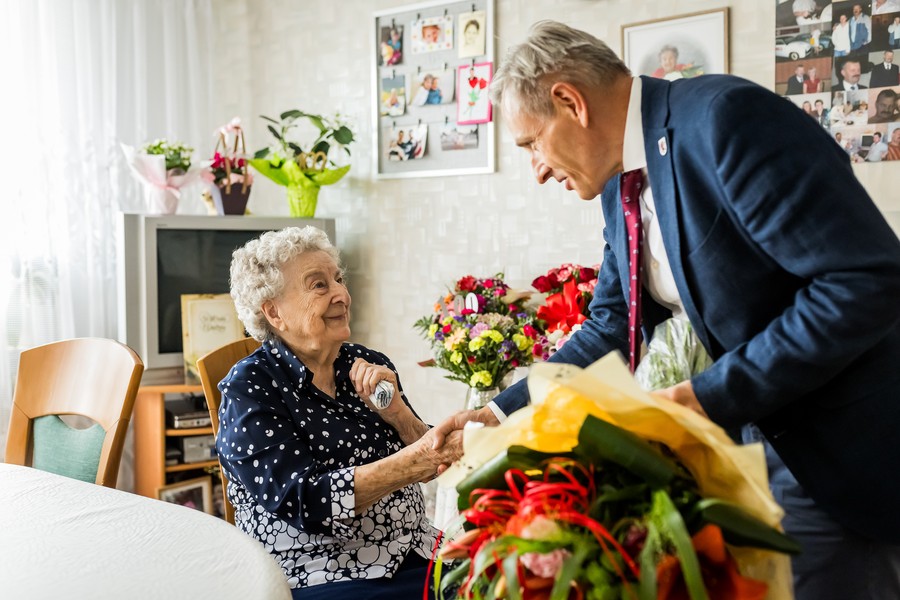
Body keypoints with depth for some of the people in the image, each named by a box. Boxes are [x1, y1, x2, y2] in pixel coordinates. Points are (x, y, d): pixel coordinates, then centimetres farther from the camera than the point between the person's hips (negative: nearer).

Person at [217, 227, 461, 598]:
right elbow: (304, 502, -18)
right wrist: (415, 458, -29)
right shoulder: (248, 389, -6)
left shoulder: (368, 365, 8)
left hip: (413, 555, 6)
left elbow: (426, 468, 7)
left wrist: (395, 410, -11)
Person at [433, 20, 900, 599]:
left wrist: (708, 396, -24)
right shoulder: (621, 186, 4)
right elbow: (610, 329, 13)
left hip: (844, 448, -8)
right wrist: (501, 412, 7)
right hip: (755, 436, 8)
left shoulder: (726, 116, -22)